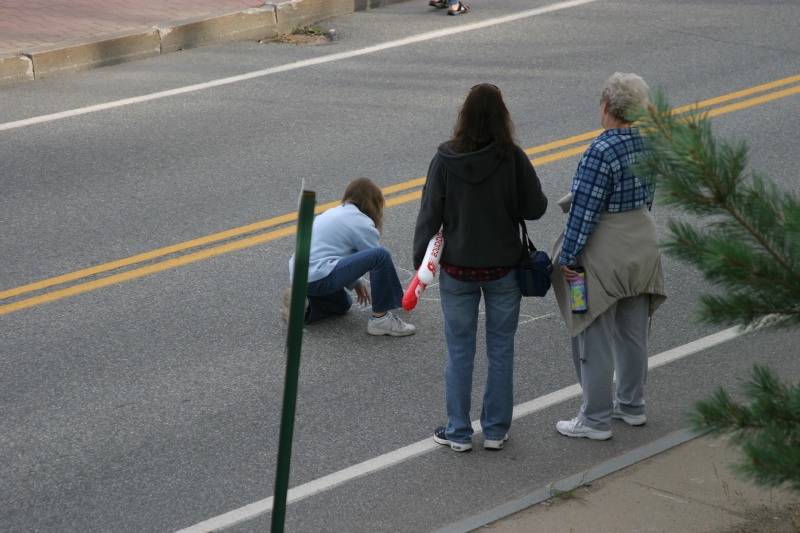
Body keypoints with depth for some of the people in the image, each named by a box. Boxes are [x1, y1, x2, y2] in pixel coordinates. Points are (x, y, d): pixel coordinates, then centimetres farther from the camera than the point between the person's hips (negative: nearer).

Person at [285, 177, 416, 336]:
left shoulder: (334, 213, 22)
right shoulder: (362, 222, -3)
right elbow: (378, 258, 2)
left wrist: (356, 282, 30)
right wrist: (398, 293, 16)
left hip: (299, 275, 10)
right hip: (318, 277, -10)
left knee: (343, 303, 37)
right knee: (381, 255, -16)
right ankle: (380, 319, -10)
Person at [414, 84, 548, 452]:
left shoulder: (445, 159, -11)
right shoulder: (512, 158, -13)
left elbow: (430, 215, -7)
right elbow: (535, 208, -8)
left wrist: (420, 262, 2)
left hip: (458, 269, 0)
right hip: (504, 269, 0)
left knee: (459, 352, 10)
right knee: (500, 350, 12)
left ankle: (458, 432, 15)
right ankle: (495, 431, 18)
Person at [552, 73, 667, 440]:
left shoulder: (601, 153, -25)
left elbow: (584, 211, -22)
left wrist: (568, 257, -14)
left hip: (604, 254, -8)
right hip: (641, 243, 8)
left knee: (595, 337, 4)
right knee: (632, 331, 20)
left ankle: (596, 420, 12)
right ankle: (631, 405, 33)